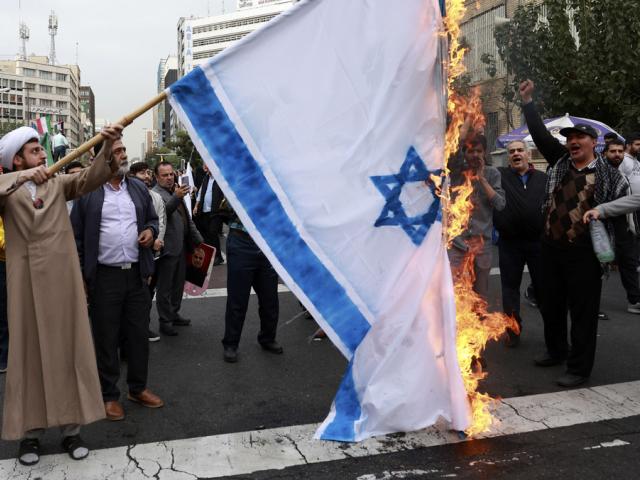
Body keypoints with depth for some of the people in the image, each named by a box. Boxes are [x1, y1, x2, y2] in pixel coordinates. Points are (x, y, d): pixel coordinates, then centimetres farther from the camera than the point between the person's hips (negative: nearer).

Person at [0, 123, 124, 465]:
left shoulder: (59, 183, 9)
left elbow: (89, 178, -8)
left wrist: (107, 148, -24)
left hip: (63, 280, 2)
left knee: (68, 350, 6)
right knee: (29, 353, 6)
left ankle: (71, 427, 16)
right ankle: (30, 431, 17)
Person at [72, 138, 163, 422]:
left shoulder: (139, 188, 10)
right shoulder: (87, 191, -4)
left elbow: (153, 218, 21)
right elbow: (76, 235, -2)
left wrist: (151, 230, -3)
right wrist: (81, 275, -5)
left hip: (137, 274, 4)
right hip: (104, 276, -4)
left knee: (139, 334, 12)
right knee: (106, 337, 6)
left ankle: (138, 388, 27)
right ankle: (109, 395, 19)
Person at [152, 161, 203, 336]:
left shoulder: (176, 191, 15)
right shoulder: (155, 194, -11)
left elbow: (187, 218, 22)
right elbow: (163, 210, -32)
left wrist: (198, 239, 23)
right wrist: (176, 197, -48)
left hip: (181, 247, 8)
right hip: (168, 248, -8)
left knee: (178, 284, 18)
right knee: (165, 288, 2)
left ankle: (174, 314, 32)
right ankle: (165, 321, 11)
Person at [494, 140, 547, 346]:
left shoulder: (544, 179, 9)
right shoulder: (499, 175, 3)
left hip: (538, 242, 1)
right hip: (509, 243, -1)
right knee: (510, 287, 9)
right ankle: (513, 330, 21)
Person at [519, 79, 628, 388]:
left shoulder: (608, 175, -3)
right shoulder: (560, 162, 7)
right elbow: (540, 134, 7)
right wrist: (528, 103, 2)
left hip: (584, 252, -5)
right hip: (551, 247, 5)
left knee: (583, 310, 2)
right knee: (550, 304, 17)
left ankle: (579, 368, 13)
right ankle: (556, 351, 37)